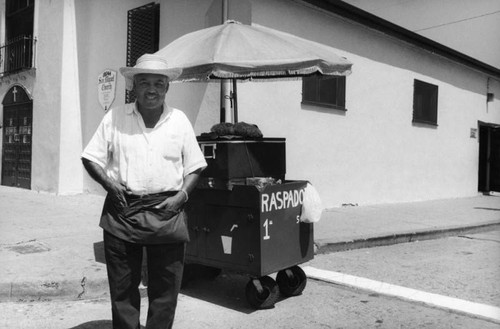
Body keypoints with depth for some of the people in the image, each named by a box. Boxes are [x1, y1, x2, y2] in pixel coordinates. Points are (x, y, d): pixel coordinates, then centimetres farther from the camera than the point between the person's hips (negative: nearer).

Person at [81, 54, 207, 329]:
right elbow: (91, 159, 7)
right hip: (122, 209, 0)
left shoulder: (180, 121, 6)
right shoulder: (114, 118, 4)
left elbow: (195, 167, 9)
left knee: (165, 288, 7)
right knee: (122, 287, 9)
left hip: (166, 211, 0)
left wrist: (181, 196, -6)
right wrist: (108, 182, -9)